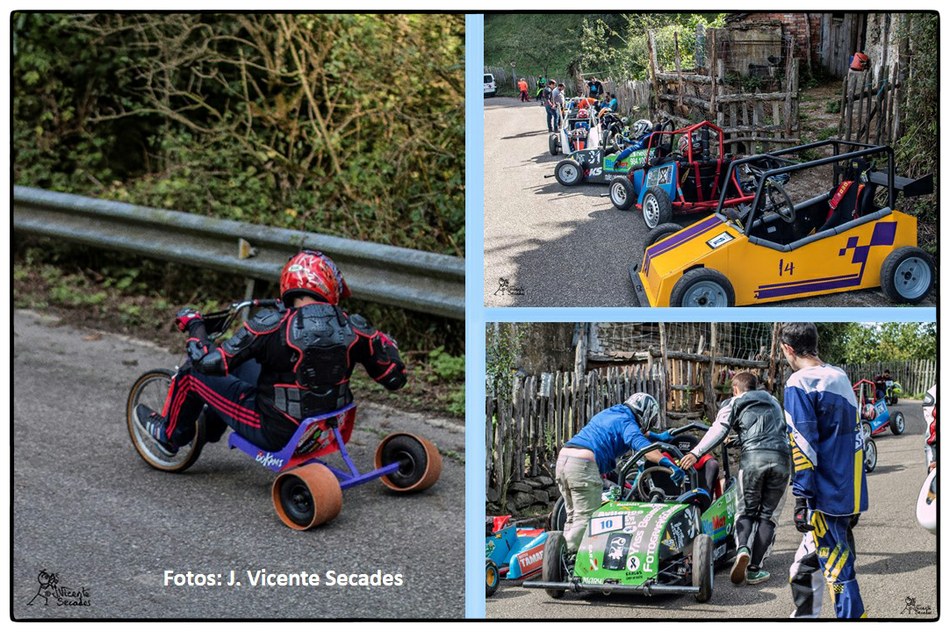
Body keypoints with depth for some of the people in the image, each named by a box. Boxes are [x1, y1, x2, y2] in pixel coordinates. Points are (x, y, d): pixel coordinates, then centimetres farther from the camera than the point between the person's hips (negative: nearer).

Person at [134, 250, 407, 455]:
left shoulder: (272, 326, -24)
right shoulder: (353, 329, -13)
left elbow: (210, 361, -22)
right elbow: (395, 377, -5)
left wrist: (193, 325, -3)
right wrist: (384, 341, 14)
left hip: (275, 433, -6)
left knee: (193, 370, 13)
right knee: (240, 362, 26)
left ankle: (168, 434, 38)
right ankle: (211, 426, 50)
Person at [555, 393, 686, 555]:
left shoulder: (608, 414, 28)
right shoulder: (626, 422, 1)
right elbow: (642, 445, -20)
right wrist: (668, 463, -30)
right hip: (583, 463, -9)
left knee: (574, 516, 18)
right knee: (585, 518, -6)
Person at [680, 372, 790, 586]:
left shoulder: (734, 403, 17)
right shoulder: (773, 401, 31)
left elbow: (719, 430, 0)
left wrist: (696, 453, -9)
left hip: (753, 456, -2)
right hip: (782, 457, 3)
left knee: (746, 511, 10)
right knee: (767, 515, 9)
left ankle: (742, 549, -19)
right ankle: (754, 568, -1)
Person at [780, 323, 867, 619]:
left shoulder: (798, 384, -11)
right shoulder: (841, 377, 13)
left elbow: (803, 446, -17)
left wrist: (802, 499, -15)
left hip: (825, 496, -8)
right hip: (851, 493, 8)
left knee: (840, 572, -5)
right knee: (806, 565, 18)